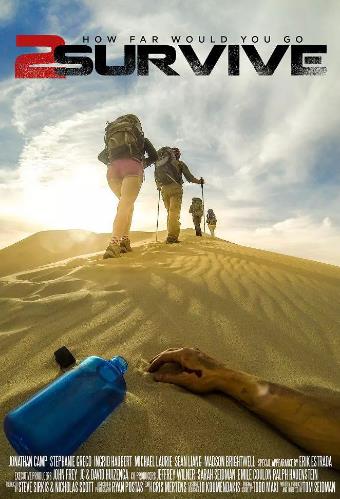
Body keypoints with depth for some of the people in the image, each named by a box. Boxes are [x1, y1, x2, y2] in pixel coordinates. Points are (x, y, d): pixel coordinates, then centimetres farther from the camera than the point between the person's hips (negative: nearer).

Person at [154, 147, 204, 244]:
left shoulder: (160, 163, 19)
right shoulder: (180, 163, 8)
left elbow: (156, 177, 18)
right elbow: (189, 178, 6)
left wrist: (159, 187, 36)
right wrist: (199, 181, 22)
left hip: (164, 189, 5)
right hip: (175, 188, -4)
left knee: (170, 212, 11)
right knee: (175, 212, -11)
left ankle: (171, 236, 4)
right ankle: (172, 237, -23)